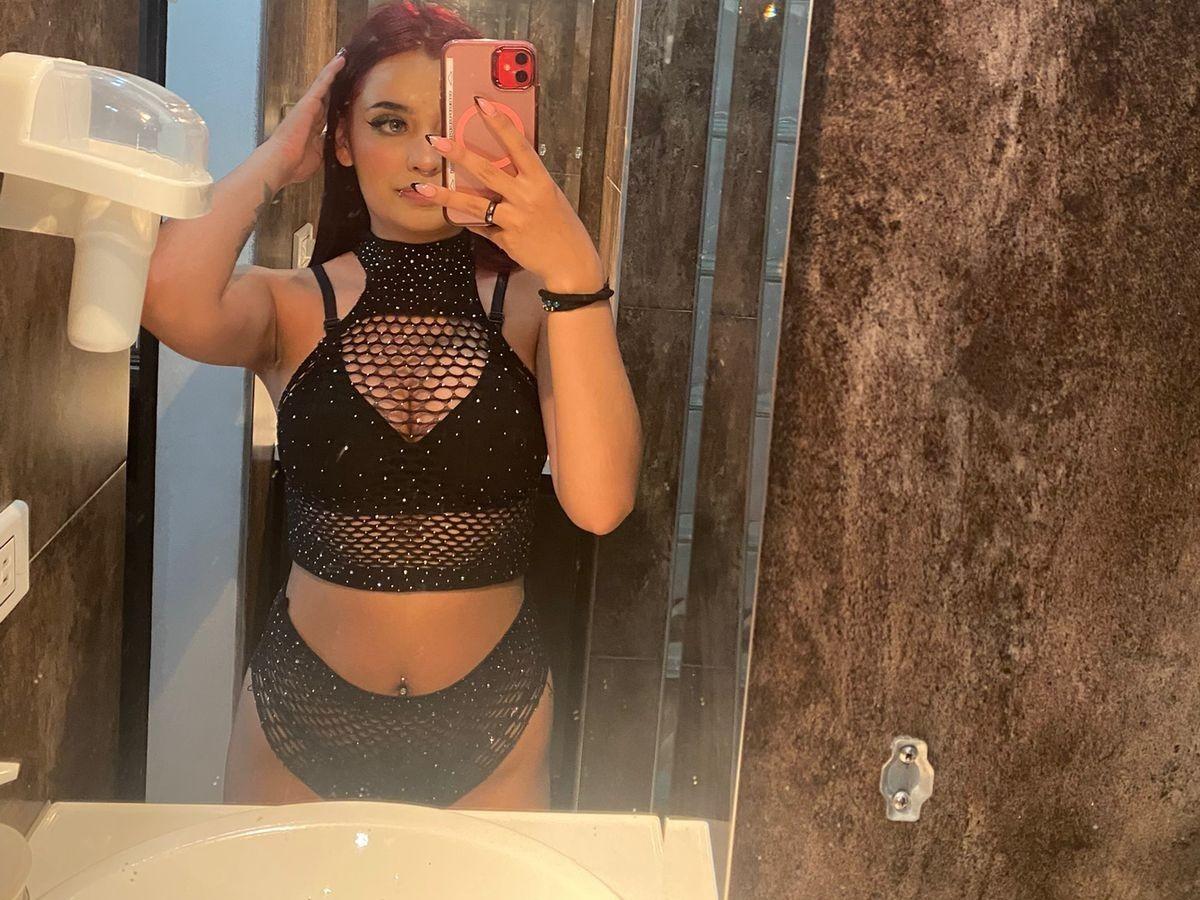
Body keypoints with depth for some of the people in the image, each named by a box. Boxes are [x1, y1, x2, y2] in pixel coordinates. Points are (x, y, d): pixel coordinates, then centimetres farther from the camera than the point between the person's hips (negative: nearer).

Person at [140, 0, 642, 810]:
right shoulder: (294, 305, -5)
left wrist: (576, 273, -29)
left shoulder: (534, 304, -7)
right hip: (304, 707, 1)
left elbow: (600, 502, -22)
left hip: (491, 721, 0)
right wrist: (273, 162, -12)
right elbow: (171, 299, -29)